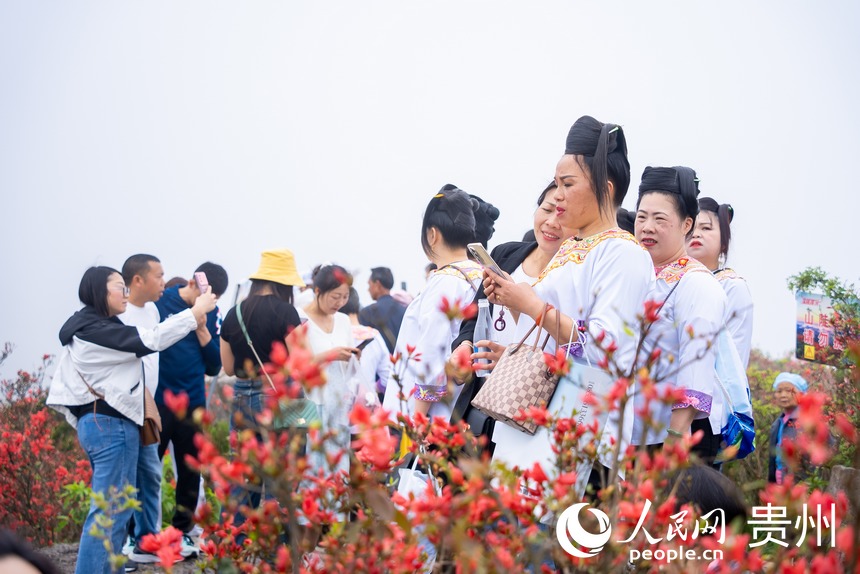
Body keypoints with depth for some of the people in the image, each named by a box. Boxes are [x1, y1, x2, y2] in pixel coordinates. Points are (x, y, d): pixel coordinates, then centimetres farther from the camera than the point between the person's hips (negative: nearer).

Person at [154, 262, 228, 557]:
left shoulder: (211, 314, 6)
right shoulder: (161, 302, -7)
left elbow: (214, 366, 5)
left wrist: (202, 329, -8)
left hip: (193, 405, 4)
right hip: (157, 403, -4)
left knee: (191, 471, 8)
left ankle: (182, 532, 18)